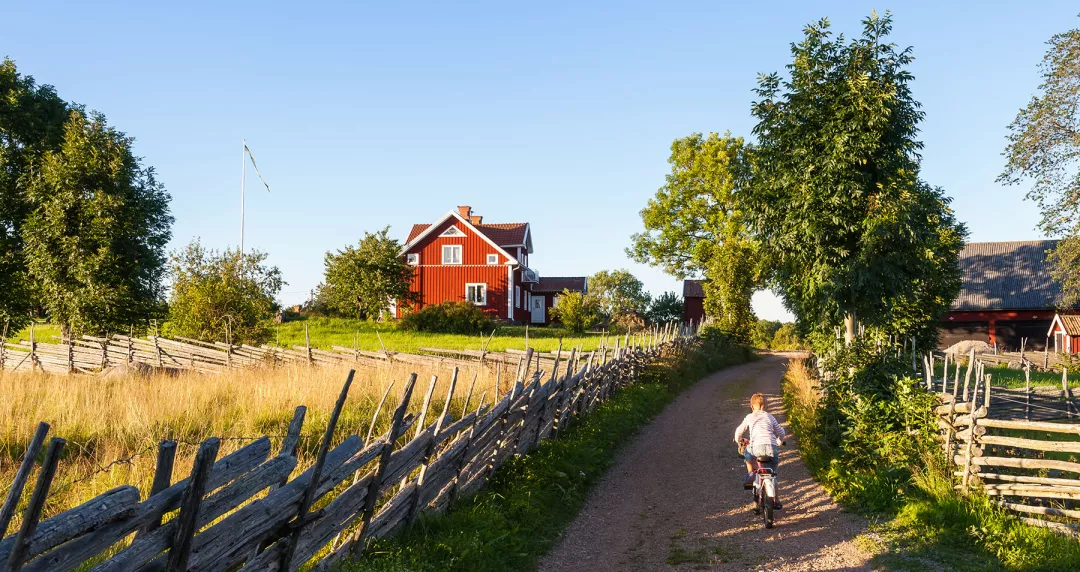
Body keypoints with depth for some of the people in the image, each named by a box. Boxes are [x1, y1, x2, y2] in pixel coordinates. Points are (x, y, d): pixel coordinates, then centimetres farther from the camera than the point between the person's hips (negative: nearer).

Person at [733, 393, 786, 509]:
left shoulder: (749, 417, 16)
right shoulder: (770, 417, 21)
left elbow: (738, 431, 23)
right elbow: (781, 432, 29)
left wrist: (738, 441, 44)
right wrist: (779, 441, 50)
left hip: (757, 448, -2)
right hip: (771, 448, 2)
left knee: (747, 453, 33)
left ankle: (750, 474, 17)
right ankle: (777, 501, 17)